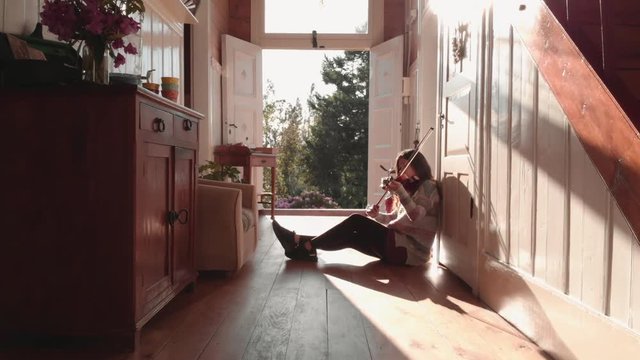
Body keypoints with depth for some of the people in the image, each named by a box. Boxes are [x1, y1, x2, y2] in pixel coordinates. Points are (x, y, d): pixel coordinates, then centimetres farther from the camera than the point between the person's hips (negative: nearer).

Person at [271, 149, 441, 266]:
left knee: (357, 221, -17)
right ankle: (305, 245, -12)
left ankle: (308, 246, -15)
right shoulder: (412, 188, 23)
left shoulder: (428, 186, -3)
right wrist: (377, 215, -4)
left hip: (410, 250, -8)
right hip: (400, 244, 8)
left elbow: (416, 218, -19)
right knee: (351, 236, -7)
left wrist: (401, 193, -28)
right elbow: (395, 218, 15)